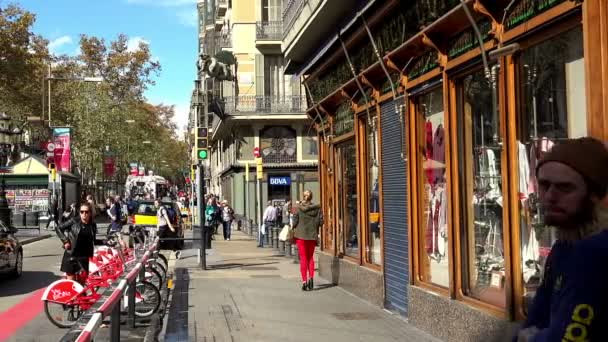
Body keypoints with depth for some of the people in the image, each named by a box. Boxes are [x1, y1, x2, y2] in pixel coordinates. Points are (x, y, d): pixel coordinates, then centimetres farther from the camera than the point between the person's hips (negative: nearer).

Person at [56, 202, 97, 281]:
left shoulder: (93, 226, 5)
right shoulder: (74, 221, -4)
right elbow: (58, 228, 1)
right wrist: (65, 241, -5)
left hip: (85, 257, 2)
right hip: (71, 256, -2)